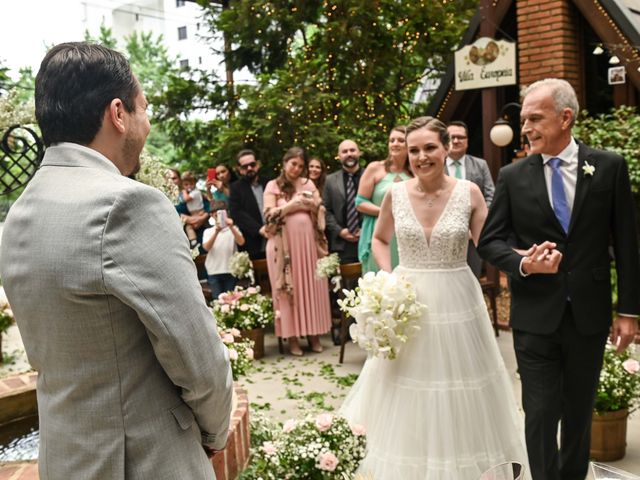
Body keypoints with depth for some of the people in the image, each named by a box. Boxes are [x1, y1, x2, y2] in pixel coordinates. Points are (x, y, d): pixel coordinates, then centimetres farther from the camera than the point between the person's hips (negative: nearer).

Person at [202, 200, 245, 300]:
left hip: (231, 270, 0)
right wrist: (216, 232, -23)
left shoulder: (233, 229, 7)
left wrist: (231, 227, -24)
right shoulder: (208, 231, 8)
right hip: (214, 272, 0)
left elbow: (241, 242, -12)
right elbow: (206, 247, -11)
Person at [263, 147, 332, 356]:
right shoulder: (273, 186, 3)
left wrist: (309, 204, -9)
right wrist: (292, 204, -11)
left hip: (308, 242, 3)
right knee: (289, 289, -1)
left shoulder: (308, 184, 12)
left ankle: (314, 333, 12)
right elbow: (269, 215, -6)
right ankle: (292, 336, 5)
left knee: (311, 287, 3)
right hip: (284, 243, -3)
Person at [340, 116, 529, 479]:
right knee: (406, 393, 12)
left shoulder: (469, 192, -7)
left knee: (458, 390, 11)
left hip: (456, 301, -1)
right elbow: (380, 240, 12)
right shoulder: (396, 194, -3)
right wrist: (388, 278, -3)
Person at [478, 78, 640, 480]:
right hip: (535, 315, 0)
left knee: (580, 411, 17)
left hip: (590, 314, 1)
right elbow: (490, 240, 2)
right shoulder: (512, 176, -1)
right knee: (540, 413, 5)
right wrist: (522, 263, -19)